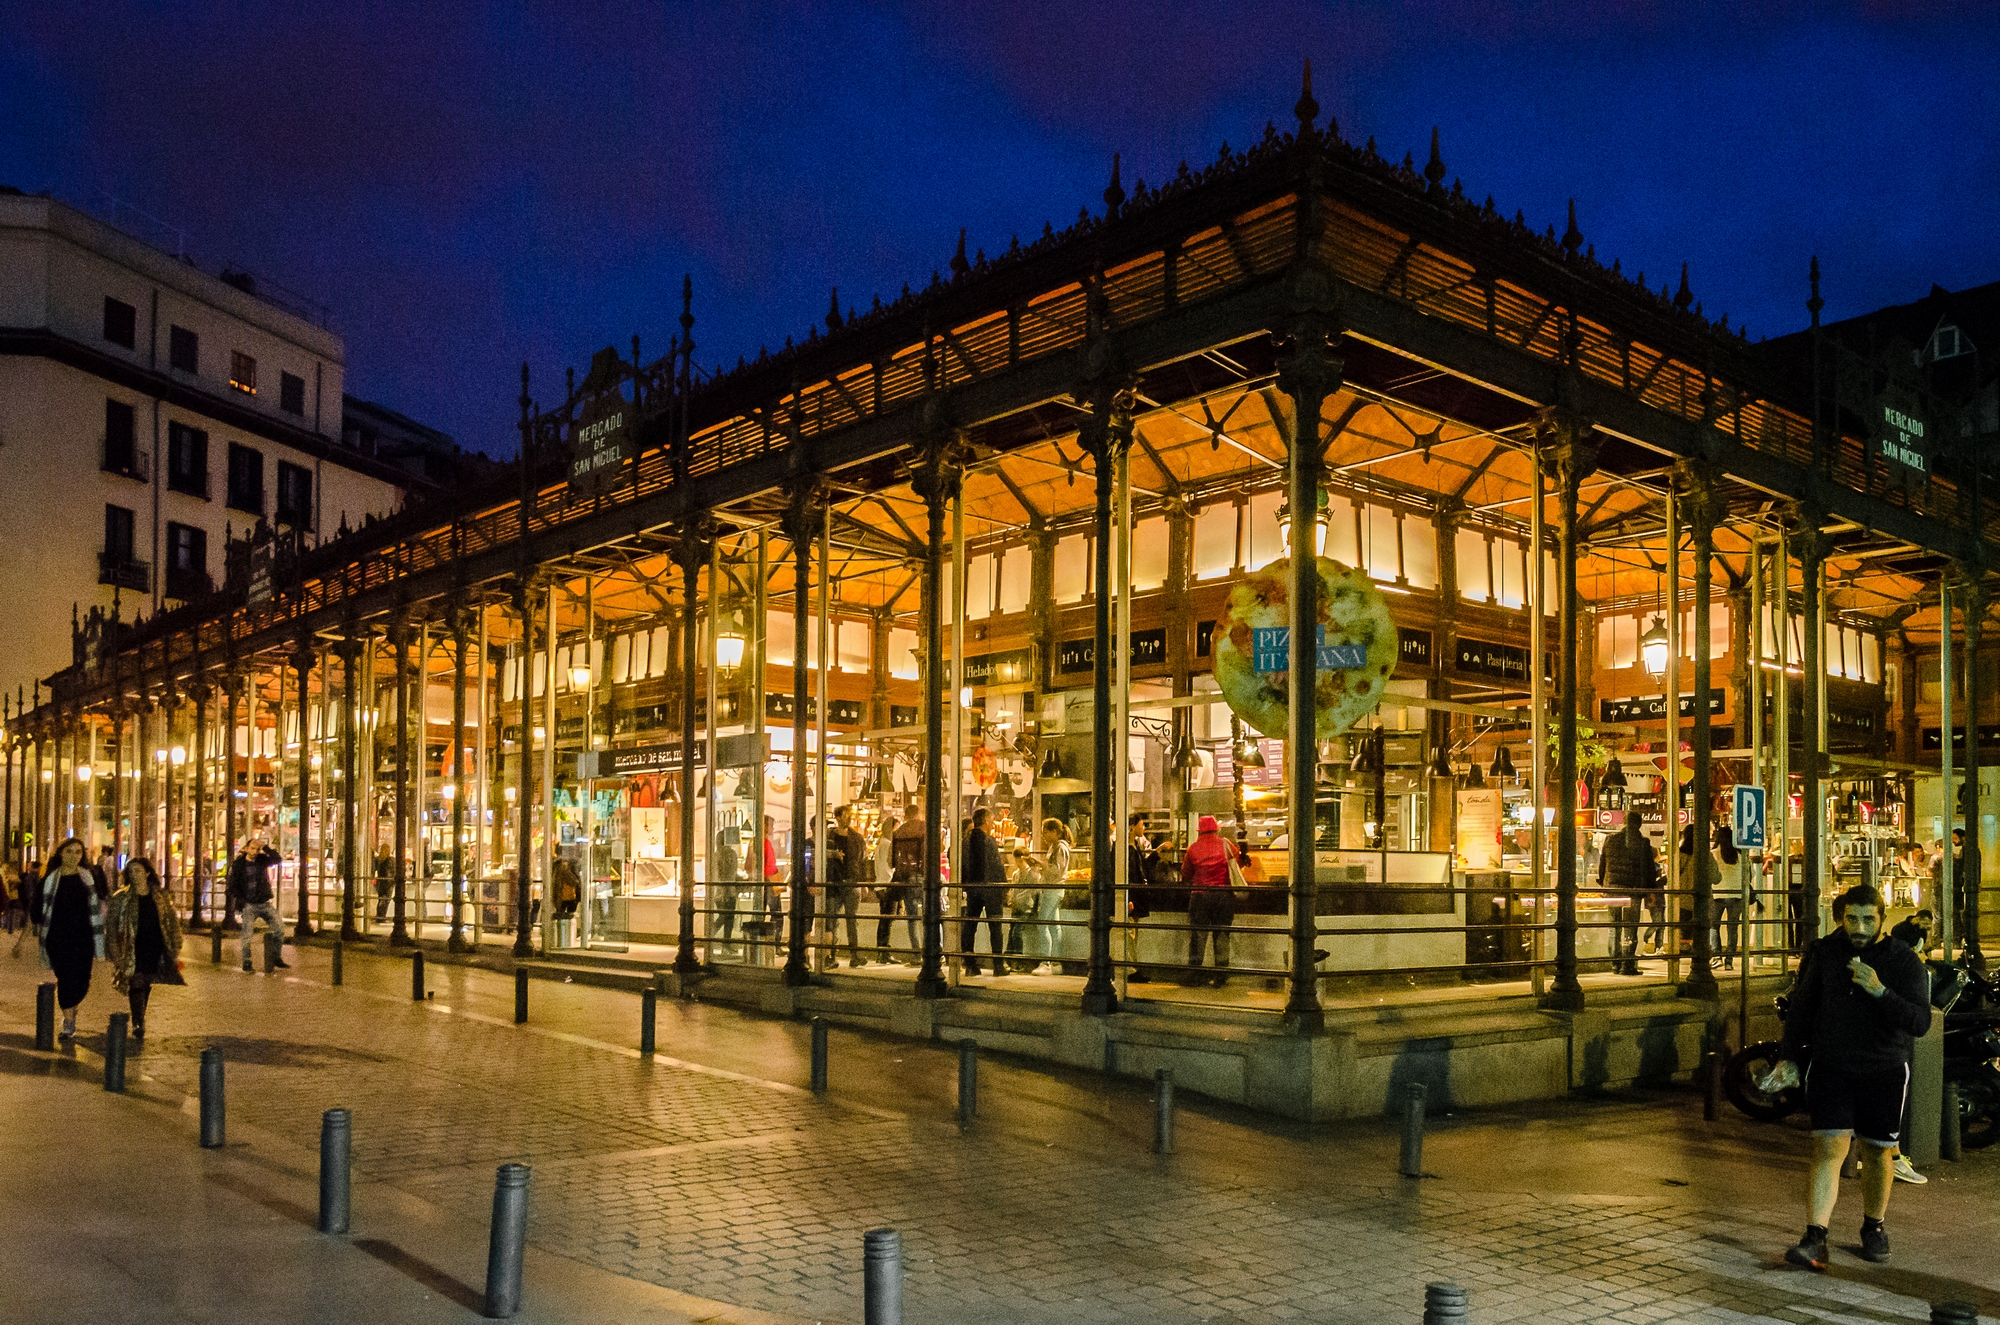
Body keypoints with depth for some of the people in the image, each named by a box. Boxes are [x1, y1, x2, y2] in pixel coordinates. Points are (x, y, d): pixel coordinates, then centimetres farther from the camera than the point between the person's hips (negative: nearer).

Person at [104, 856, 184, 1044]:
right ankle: (138, 1024, -5)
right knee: (137, 986, -9)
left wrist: (175, 951, 4)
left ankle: (140, 1021, 27)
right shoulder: (121, 898, 0)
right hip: (133, 951, -2)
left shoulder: (161, 897, 5)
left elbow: (173, 924, 9)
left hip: (154, 949, 2)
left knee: (146, 986, 11)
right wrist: (115, 953, -8)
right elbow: (111, 926, -1)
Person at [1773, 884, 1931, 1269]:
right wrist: (1789, 1058, 8)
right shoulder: (1823, 953, 0)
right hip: (1830, 1067, 0)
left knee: (1878, 1152, 10)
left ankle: (1873, 1227, 33)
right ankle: (1815, 1240, -12)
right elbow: (1802, 1008, 10)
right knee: (1829, 1148, -9)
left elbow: (1920, 1022, -15)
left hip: (1884, 1071, 0)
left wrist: (1879, 991, -28)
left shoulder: (1903, 960, -7)